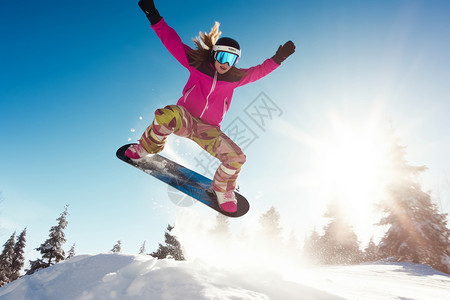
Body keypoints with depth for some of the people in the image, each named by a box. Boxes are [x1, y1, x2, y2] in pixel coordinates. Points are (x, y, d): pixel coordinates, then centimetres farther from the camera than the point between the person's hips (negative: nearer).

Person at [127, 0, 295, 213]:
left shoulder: (236, 78, 5)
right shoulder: (197, 63, -2)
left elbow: (259, 71, 20)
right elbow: (172, 41, 0)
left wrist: (277, 59, 11)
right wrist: (154, 17, -7)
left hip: (209, 130, 2)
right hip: (184, 119, -2)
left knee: (236, 157, -19)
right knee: (169, 114, -39)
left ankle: (223, 190, 13)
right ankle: (146, 148, -8)